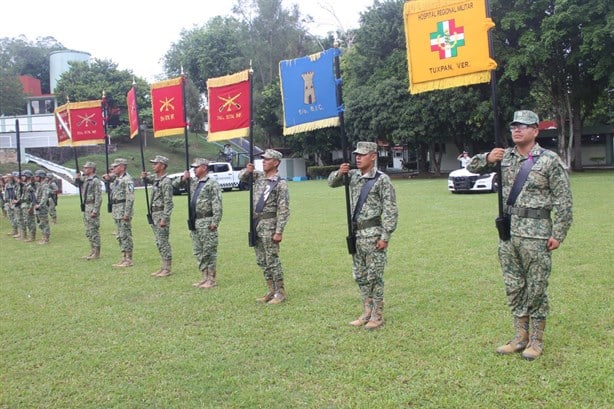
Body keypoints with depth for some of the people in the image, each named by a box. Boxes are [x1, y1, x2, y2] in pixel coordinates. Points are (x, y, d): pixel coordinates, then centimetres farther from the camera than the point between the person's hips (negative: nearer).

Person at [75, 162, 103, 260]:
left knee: (94, 231, -5)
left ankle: (96, 253, 1)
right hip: (86, 207, 10)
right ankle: (92, 251, 22)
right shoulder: (86, 180, 13)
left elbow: (98, 197, -19)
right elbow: (81, 188, 28)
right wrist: (78, 179, 11)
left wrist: (95, 211, -23)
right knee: (88, 232, 14)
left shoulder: (96, 181, -15)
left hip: (92, 207, -10)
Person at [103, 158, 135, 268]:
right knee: (120, 236, 12)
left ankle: (129, 259, -3)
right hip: (116, 210, 10)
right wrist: (107, 176, 11)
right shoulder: (117, 178, 14)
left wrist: (127, 213, -24)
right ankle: (124, 258, 18)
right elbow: (109, 177, 36)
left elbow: (130, 198, -20)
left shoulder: (127, 179, -14)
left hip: (124, 210, -10)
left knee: (125, 235, -6)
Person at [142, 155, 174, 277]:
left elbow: (168, 203, -20)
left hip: (161, 215, -10)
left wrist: (164, 219, -23)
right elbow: (148, 180, 35)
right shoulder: (155, 178, 12)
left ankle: (167, 269, 0)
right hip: (154, 215, 10)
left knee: (163, 243, -5)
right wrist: (144, 176, 11)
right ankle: (162, 267, 20)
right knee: (159, 243, 13)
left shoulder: (166, 182, -16)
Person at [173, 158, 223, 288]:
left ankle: (212, 279, 3)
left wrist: (215, 222, -21)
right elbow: (175, 184, 23)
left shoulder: (212, 183, -9)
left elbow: (217, 204, -15)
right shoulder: (193, 182, 15)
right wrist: (183, 178, 3)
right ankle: (205, 277, 21)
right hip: (194, 222, 8)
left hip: (206, 222, -8)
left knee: (209, 252, -4)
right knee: (198, 252, 12)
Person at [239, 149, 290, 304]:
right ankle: (272, 291, 21)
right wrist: (247, 171, -1)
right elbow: (242, 177, 23)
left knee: (272, 260, -6)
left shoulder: (281, 184, -10)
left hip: (269, 224, -8)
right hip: (256, 223, 8)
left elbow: (284, 210, -14)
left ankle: (281, 292, 4)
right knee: (261, 261, 12)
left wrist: (279, 232, -19)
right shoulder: (259, 176, 10)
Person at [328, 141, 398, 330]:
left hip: (373, 234, -7)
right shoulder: (353, 175, 8)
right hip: (356, 233, 7)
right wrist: (339, 173, -5)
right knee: (360, 276, 13)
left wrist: (385, 236, -16)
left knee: (374, 276, 0)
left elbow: (391, 210, -12)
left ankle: (377, 316, 12)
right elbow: (332, 183, 18)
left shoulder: (382, 180, -10)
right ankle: (367, 313, 25)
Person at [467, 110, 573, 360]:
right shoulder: (504, 157, 8)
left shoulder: (550, 160, -5)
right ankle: (520, 338, 23)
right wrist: (487, 159, -7)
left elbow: (563, 201, -5)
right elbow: (472, 167, 14)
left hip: (536, 234, -5)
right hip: (508, 232, 5)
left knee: (536, 289, 3)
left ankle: (536, 340, 16)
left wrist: (558, 234, -9)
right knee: (513, 288, 11)